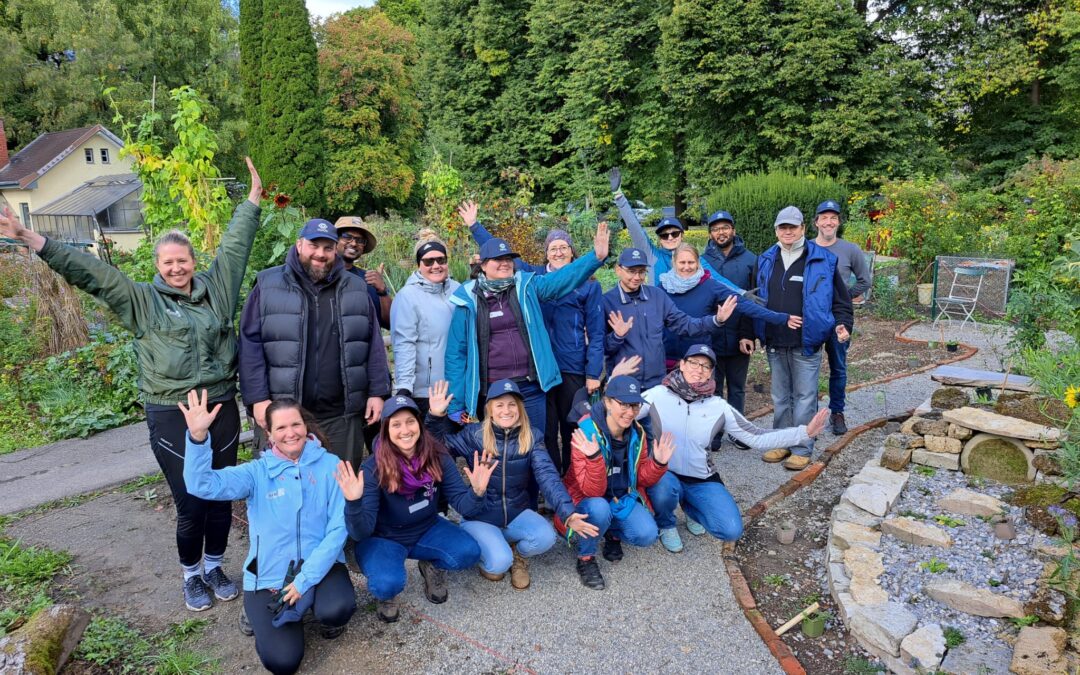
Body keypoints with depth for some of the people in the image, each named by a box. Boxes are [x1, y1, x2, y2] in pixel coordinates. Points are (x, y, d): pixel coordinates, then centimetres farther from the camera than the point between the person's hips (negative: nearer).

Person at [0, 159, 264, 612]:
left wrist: (252, 199, 16)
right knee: (189, 504, 4)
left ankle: (214, 567, 34)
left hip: (222, 409, 3)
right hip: (171, 416, -3)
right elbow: (88, 272, -4)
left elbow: (234, 245, 12)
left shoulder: (216, 288, 7)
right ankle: (192, 576, 28)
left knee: (221, 497, 12)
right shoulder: (142, 300, 1)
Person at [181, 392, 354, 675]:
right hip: (269, 576, 1)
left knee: (337, 610, -31)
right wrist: (198, 436, -36)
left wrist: (306, 578, -15)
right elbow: (202, 485, -20)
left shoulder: (329, 465, -6)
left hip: (320, 566, 0)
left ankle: (329, 617, 8)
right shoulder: (257, 472, -4)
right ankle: (259, 612, 20)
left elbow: (339, 526, -9)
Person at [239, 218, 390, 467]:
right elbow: (250, 344, -1)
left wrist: (377, 392, 2)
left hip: (342, 414, 2)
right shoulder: (268, 285, 2)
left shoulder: (356, 288, 9)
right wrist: (257, 398, -8)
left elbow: (373, 344, 9)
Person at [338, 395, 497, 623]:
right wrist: (354, 503, -45)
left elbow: (462, 504, -13)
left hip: (427, 531, 3)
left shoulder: (437, 456, -15)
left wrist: (477, 492, -36)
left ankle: (433, 566, 11)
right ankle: (386, 594, 6)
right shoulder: (373, 468, -23)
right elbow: (361, 532, -24)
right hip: (383, 538, -3)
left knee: (469, 553, -23)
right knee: (388, 584, -33)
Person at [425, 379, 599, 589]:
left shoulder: (531, 437, -6)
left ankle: (518, 555, 9)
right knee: (500, 562, -27)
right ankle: (488, 558, 12)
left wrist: (568, 513, -31)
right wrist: (436, 416, -18)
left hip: (517, 513, 2)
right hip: (480, 517, -2)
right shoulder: (474, 434, -10)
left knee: (546, 537, -27)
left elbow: (547, 476, -17)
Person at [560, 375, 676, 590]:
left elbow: (642, 479, 3)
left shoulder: (638, 433, -8)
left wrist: (659, 463, -18)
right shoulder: (587, 433, -26)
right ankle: (585, 558, -8)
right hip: (588, 500, -5)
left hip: (624, 498, 5)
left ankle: (613, 534, 16)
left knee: (647, 535, -20)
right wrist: (594, 458, -45)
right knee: (599, 509, -38)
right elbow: (592, 491, -27)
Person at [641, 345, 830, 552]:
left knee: (731, 531, -13)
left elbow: (757, 438, -6)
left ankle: (690, 507, 20)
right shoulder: (658, 395, -12)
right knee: (666, 488, -37)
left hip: (702, 481, 3)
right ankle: (665, 525, 0)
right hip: (663, 476, -2)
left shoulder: (719, 407, -6)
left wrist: (805, 432, -14)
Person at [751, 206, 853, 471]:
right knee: (780, 397, 14)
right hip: (774, 345, 4)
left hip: (806, 345, -4)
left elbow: (841, 299, 3)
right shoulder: (765, 261, 8)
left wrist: (843, 324, -12)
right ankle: (781, 443, 27)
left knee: (804, 398, 2)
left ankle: (802, 449, 14)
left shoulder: (822, 260, -3)